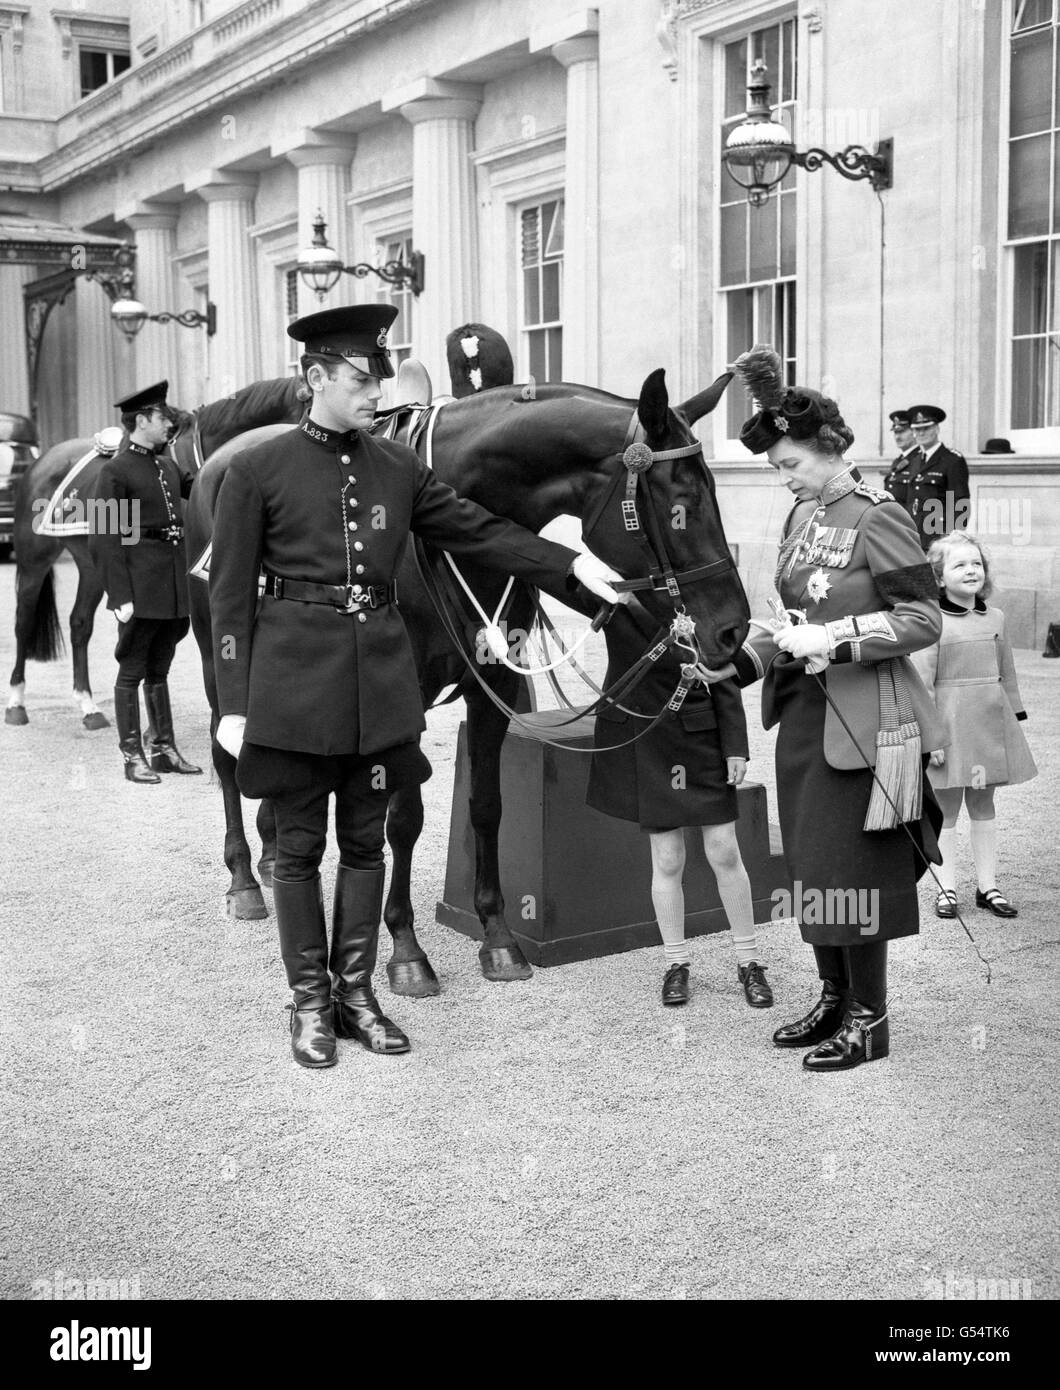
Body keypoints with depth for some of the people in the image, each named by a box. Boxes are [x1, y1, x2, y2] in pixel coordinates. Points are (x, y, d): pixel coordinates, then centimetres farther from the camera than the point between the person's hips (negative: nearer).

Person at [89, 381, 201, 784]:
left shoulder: (169, 466, 12)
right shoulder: (115, 471, -10)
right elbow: (104, 541, -13)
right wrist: (120, 596, -19)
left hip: (173, 583, 7)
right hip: (139, 588, -7)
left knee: (159, 670, 16)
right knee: (132, 672, 2)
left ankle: (163, 748, 23)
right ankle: (132, 755, 9)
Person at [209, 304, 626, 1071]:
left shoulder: (399, 466, 7)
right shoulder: (257, 471, -5)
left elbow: (480, 531, 7)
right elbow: (230, 595, -4)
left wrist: (571, 564, -5)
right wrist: (234, 706, -8)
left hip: (380, 676, 4)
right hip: (295, 678, -4)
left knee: (366, 842, 11)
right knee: (300, 847, 6)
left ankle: (356, 993, 24)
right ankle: (310, 1002, 19)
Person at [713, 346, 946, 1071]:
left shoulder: (877, 517, -12)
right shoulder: (801, 516, 10)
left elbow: (925, 620, -13)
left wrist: (833, 641, -21)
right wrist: (740, 664, 4)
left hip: (862, 718, -8)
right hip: (803, 711, 8)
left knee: (849, 866, -2)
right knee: (810, 865, 12)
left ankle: (870, 1018, 11)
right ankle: (834, 998, 27)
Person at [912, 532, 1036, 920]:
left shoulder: (995, 618, 8)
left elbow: (1006, 674, 15)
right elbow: (921, 682, -12)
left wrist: (1016, 720, 14)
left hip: (990, 724, 5)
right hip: (950, 724, -5)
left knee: (983, 804, 14)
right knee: (946, 808, 4)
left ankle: (988, 886, 21)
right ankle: (946, 889, 14)